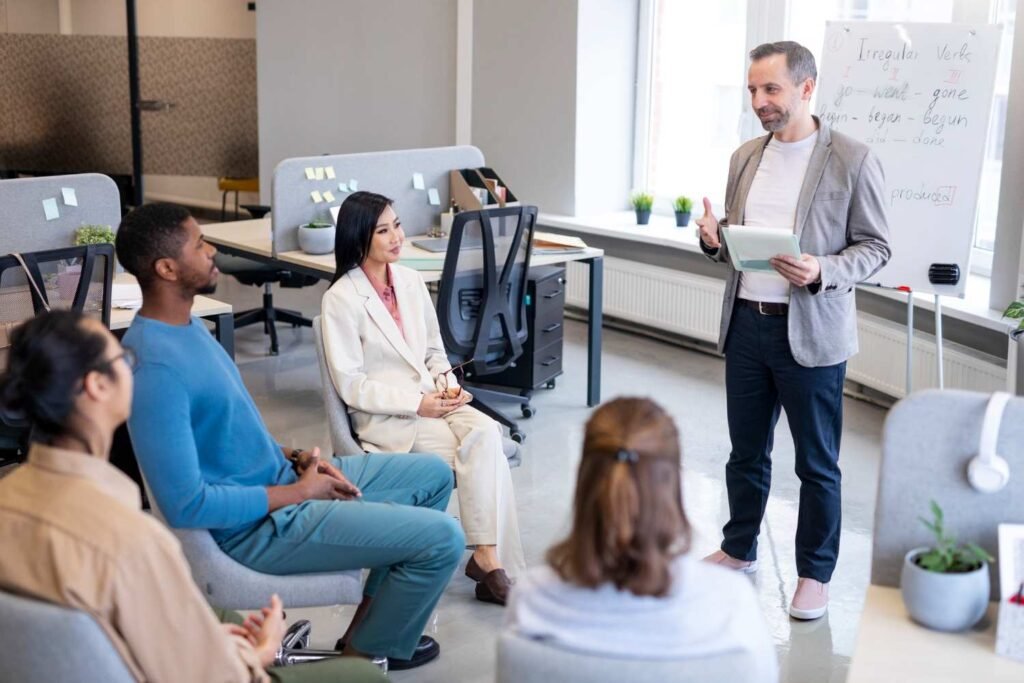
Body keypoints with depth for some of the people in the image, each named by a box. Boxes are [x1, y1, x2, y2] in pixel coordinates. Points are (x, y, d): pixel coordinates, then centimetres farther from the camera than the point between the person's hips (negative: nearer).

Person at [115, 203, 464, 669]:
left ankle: (374, 611, 24)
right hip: (259, 526, -10)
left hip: (276, 480, 10)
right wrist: (299, 492, -18)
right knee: (443, 539, -10)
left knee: (433, 474, 15)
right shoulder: (155, 368, -28)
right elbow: (186, 505, -29)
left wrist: (295, 458, 2)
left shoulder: (186, 325, 4)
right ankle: (368, 650, 15)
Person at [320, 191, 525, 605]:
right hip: (385, 418, -5)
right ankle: (494, 561, -19)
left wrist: (447, 384, -4)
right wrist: (417, 404, -18)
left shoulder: (411, 281, 10)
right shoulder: (341, 299, -9)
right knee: (480, 447, -26)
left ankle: (488, 556, -26)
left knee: (486, 432, -26)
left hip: (433, 400, 5)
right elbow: (350, 385, -11)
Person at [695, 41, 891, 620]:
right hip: (747, 325, 5)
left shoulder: (853, 160, -8)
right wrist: (716, 240, -6)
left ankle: (816, 573, 22)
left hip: (811, 333, -5)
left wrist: (822, 272, -23)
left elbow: (876, 246, -6)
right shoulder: (746, 157, 9)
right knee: (746, 453, 17)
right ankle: (739, 550, 34)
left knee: (817, 463, 7)